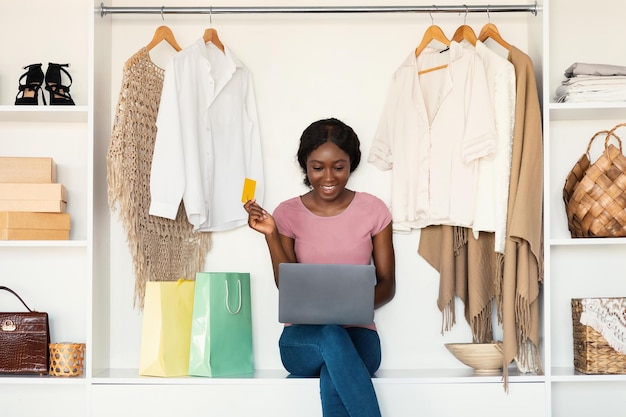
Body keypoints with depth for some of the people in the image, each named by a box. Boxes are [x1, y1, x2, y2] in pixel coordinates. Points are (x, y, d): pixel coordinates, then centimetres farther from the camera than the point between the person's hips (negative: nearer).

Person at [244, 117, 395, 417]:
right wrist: (271, 234, -14)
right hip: (302, 338, 0)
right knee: (331, 336, -37)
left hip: (358, 335, 0)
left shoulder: (373, 210, 1)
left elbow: (387, 285, 4)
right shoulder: (288, 213, 2)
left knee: (333, 378, -36)